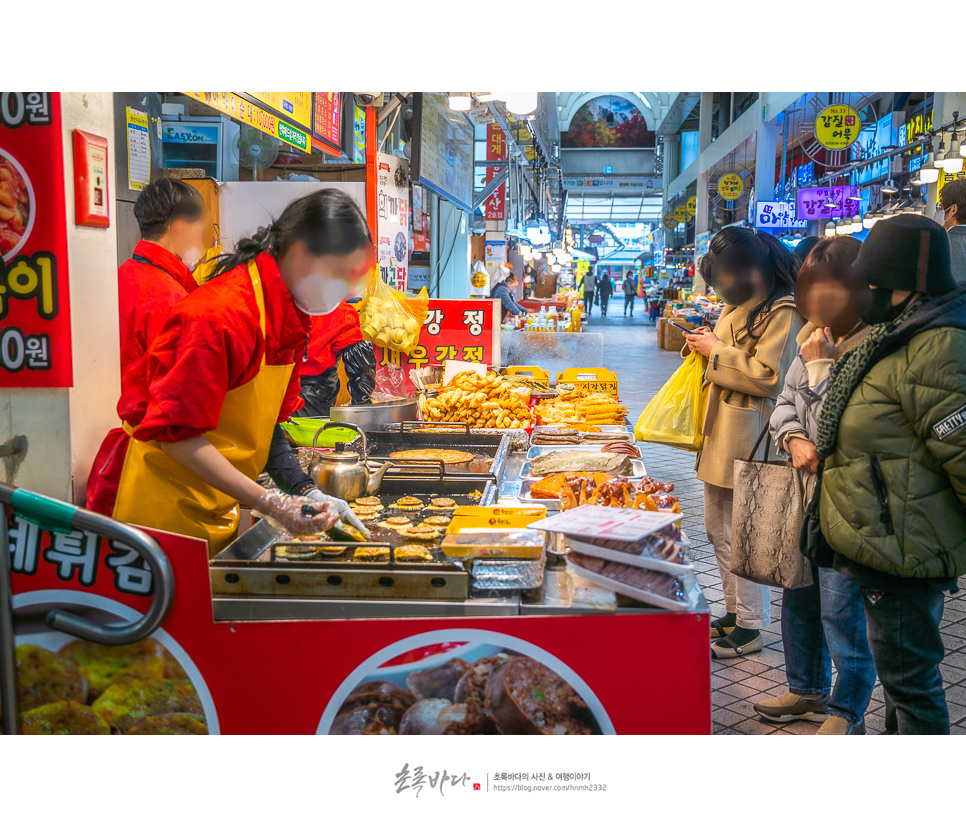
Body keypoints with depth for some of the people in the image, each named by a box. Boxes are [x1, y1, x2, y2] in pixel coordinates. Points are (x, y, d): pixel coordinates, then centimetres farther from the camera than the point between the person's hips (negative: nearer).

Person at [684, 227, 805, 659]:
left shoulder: (783, 312, -15)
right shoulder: (739, 305, 16)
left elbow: (768, 376, -21)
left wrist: (717, 351, -15)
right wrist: (705, 345, 8)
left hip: (748, 440, -10)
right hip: (718, 434, 10)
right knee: (719, 530, 17)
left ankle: (751, 628, 9)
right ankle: (734, 611, 30)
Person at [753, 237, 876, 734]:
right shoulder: (817, 338, 6)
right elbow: (785, 401, 14)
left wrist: (820, 366, -20)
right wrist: (794, 439, -4)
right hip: (805, 492, 9)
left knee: (842, 612, 3)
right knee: (798, 597, 21)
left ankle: (847, 714, 24)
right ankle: (808, 690, 41)